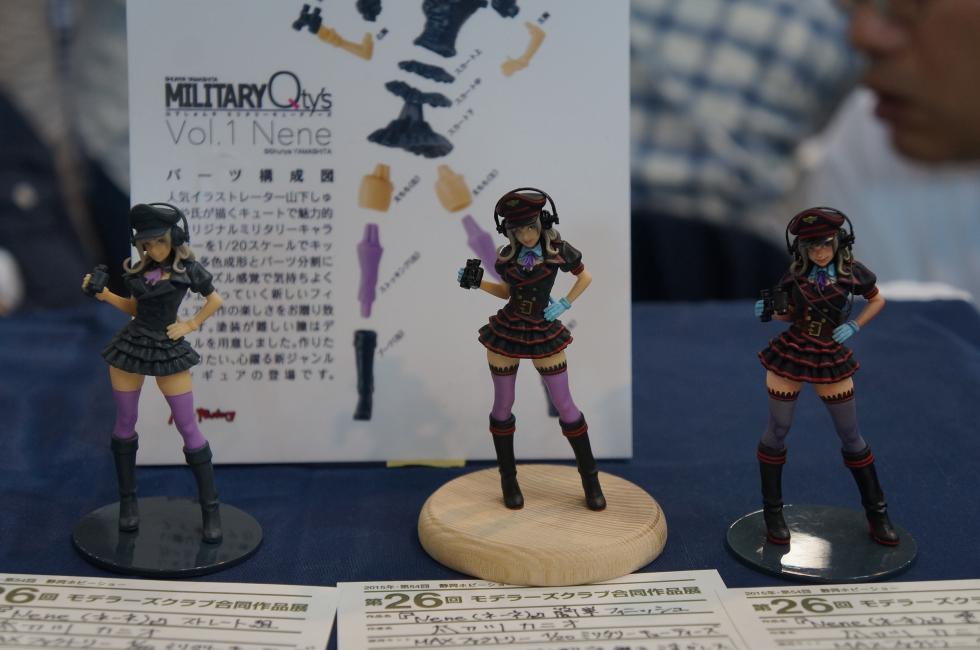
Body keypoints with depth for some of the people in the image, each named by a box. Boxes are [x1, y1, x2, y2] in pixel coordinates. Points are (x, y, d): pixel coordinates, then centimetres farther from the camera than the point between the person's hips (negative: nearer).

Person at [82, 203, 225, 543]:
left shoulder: (187, 267, -7)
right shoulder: (140, 268, 4)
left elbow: (215, 300, 5)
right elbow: (135, 307, 13)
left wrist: (191, 324, -3)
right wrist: (105, 295, 0)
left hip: (168, 350, -4)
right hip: (130, 345, 4)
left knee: (188, 428, -3)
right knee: (124, 425, 7)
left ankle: (210, 508, 2)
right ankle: (128, 501, 21)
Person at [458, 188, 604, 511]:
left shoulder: (557, 249, -10)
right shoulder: (506, 255, -3)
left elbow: (585, 276, 5)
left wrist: (564, 304, -8)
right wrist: (477, 283, -4)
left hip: (544, 336, -1)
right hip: (506, 333, 2)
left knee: (565, 405, 1)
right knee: (503, 406, 6)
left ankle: (590, 479, 15)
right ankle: (508, 479, 22)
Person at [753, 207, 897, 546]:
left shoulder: (852, 271, -9)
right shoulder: (796, 275, -6)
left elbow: (877, 301, 7)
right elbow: (789, 314, 7)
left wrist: (854, 326, -7)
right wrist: (770, 311, -14)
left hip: (830, 359, 0)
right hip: (790, 354, 0)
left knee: (851, 436, 8)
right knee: (777, 432, 1)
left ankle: (877, 512, 21)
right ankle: (772, 511, 16)